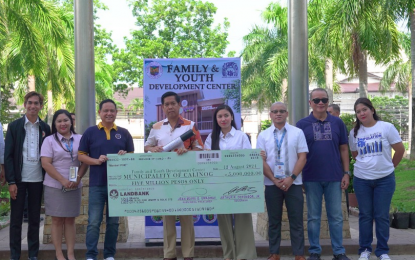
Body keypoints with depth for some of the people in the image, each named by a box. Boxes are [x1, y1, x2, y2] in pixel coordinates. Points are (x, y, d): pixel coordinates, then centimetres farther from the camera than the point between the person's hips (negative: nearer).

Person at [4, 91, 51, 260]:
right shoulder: (14, 126, 0)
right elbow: (8, 155, -4)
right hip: (18, 179, -2)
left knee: (35, 219, 8)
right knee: (16, 219, 3)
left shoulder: (45, 128, 6)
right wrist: (11, 181, -10)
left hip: (37, 179, 2)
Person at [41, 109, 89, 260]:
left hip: (74, 186, 2)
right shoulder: (50, 140, 0)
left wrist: (78, 179, -11)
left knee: (70, 220, 6)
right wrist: (63, 180, -16)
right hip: (55, 186, -2)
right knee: (57, 220, 2)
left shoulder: (79, 139, 6)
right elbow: (46, 164, -8)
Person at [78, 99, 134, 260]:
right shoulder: (90, 132, 3)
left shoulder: (124, 133, 8)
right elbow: (81, 156, 2)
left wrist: (125, 156, -11)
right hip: (97, 184, -2)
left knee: (113, 222, 9)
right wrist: (97, 161, -15)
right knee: (94, 222, -2)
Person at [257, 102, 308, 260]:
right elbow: (261, 160, 0)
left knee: (296, 221, 1)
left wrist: (291, 178, -12)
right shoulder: (263, 135, 5)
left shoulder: (297, 133, 3)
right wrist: (274, 180, -10)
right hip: (272, 184, 1)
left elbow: (302, 157, -2)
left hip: (293, 183, -1)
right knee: (274, 221, 7)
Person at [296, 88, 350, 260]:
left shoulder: (337, 123, 5)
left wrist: (346, 173, 1)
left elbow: (344, 149, 7)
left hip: (334, 177, 1)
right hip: (311, 178, -1)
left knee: (336, 216, 7)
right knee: (313, 217, 7)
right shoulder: (302, 124, 1)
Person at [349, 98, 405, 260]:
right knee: (365, 215, 8)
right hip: (361, 179, 2)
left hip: (385, 179, -2)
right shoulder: (354, 132, 2)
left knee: (382, 216, 3)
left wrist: (390, 166, 7)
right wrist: (365, 165, 10)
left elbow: (400, 149, -1)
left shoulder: (386, 127, -7)